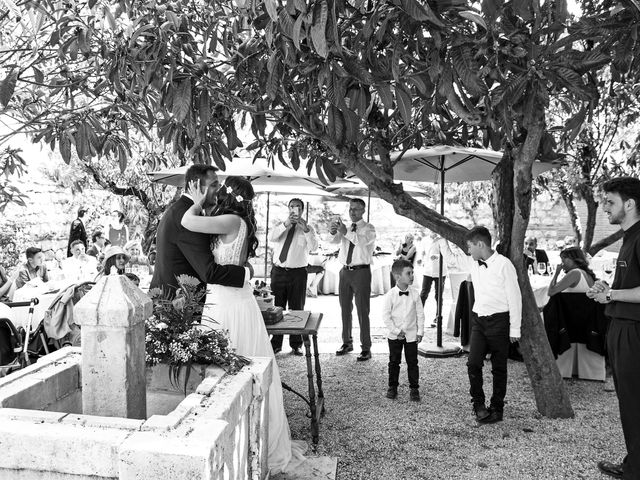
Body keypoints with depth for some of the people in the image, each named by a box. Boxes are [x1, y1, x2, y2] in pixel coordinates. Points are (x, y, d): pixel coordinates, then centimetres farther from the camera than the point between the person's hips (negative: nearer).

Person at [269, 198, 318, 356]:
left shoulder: (307, 228, 5)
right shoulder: (281, 226, 10)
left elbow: (313, 247, -13)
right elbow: (271, 238, -11)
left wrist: (306, 229, -26)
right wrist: (286, 224, -22)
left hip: (298, 273, -1)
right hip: (278, 272, 2)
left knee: (297, 309, 5)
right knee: (276, 309, 6)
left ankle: (296, 345, 15)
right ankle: (276, 343, 16)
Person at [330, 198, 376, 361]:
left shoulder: (369, 228, -2)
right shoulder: (345, 228, 12)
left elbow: (362, 240, -23)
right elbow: (335, 241, -6)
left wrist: (346, 232, -37)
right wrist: (333, 232, -28)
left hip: (361, 272, -5)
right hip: (345, 271, 5)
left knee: (362, 311, -3)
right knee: (345, 309, 13)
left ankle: (366, 348, 3)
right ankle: (347, 343, 26)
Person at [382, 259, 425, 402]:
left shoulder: (415, 294, -3)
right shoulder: (390, 295, -11)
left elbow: (420, 314, 2)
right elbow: (386, 316, -10)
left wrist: (420, 332, -1)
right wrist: (396, 331, -12)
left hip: (411, 335, 2)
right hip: (394, 335, -1)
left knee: (412, 362, 7)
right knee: (394, 362, 10)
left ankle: (414, 388, 18)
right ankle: (392, 387, 23)